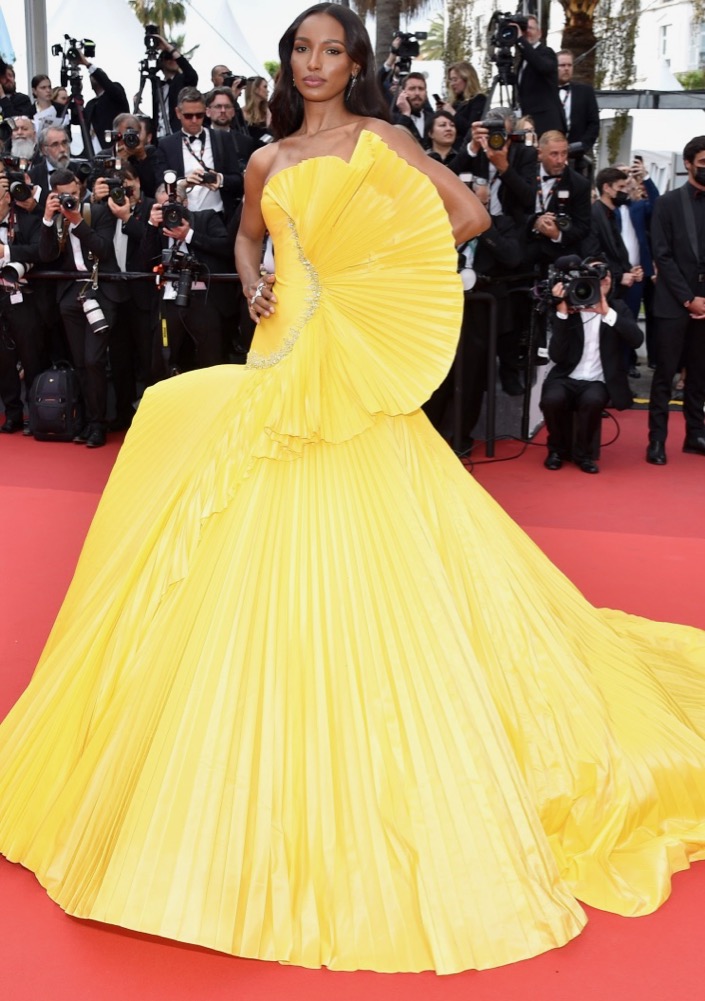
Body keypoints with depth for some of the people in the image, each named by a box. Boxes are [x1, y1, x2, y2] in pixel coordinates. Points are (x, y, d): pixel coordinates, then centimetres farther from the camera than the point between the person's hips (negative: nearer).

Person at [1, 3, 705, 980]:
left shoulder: (378, 138, 5)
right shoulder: (269, 162, 17)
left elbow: (469, 213, 0)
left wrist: (373, 264, -2)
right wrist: (253, 283, 10)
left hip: (355, 363, -5)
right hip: (281, 358, 5)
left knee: (358, 542, -7)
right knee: (265, 546, 4)